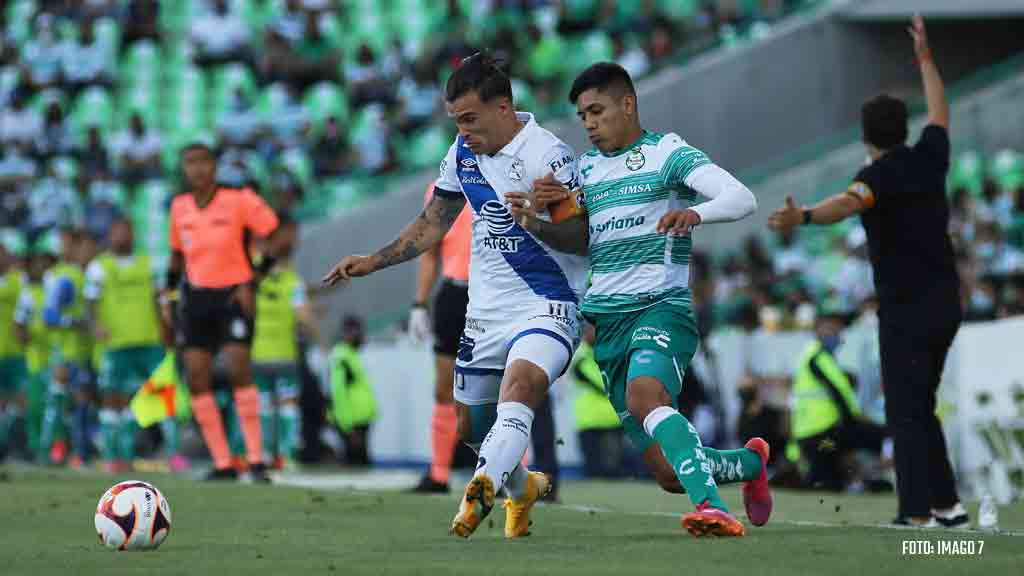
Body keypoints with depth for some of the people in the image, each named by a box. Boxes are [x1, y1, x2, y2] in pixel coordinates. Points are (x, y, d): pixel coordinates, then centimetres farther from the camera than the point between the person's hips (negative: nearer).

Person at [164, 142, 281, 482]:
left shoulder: (240, 201, -9)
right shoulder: (180, 207, 7)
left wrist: (252, 282, -13)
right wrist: (167, 294, 11)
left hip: (234, 294, -5)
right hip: (196, 297, 5)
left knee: (238, 368, -18)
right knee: (196, 376, -3)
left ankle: (256, 460, -12)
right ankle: (223, 463, 3)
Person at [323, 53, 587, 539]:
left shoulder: (548, 156, -16)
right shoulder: (463, 152, 6)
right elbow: (432, 225, 19)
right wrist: (372, 262, 14)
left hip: (546, 307, -8)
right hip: (485, 312, 8)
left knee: (520, 382, -35)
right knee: (471, 426, 13)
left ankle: (482, 492, -53)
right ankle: (521, 490, 42)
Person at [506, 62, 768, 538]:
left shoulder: (667, 152, -3)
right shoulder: (586, 167, 17)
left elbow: (742, 199, -15)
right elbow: (581, 241, 24)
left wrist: (694, 213, -36)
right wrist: (532, 221, 4)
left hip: (661, 306, -6)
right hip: (607, 320, 6)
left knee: (645, 397, -39)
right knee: (668, 472, 2)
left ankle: (713, 508, -47)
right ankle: (750, 462, 31)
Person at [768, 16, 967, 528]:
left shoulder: (878, 176, -13)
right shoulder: (928, 159, 7)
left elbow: (849, 202, -37)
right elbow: (939, 113, 28)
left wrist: (803, 217, -54)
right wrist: (924, 58, 41)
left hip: (906, 312, -7)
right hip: (946, 305, 7)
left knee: (907, 413, -6)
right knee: (921, 408, 16)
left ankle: (919, 512, -12)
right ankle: (946, 504, 15)